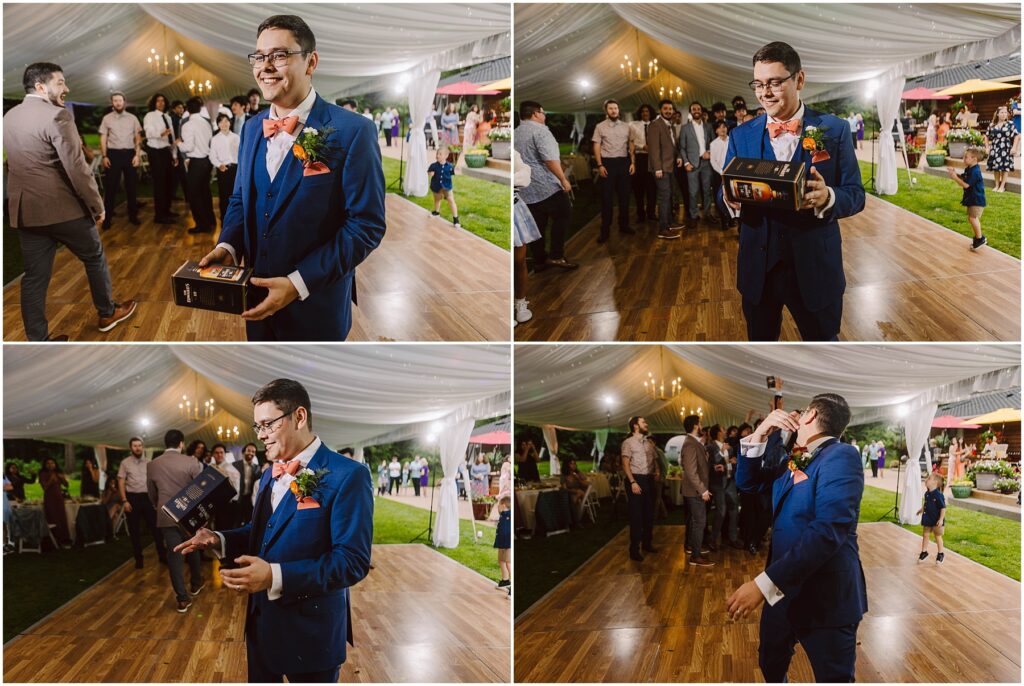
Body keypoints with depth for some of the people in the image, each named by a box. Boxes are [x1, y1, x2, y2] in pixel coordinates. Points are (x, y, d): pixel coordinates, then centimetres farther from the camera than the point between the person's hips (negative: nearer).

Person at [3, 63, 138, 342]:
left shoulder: (8, 117, 9)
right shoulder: (56, 116, -17)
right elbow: (76, 168, -19)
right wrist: (97, 205, -10)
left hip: (24, 209, 6)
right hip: (63, 207, -6)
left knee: (35, 276, 8)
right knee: (94, 258, 17)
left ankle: (38, 339, 9)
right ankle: (107, 313, 32)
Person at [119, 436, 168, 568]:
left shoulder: (148, 462, 6)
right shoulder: (125, 463, -1)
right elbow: (121, 483, -2)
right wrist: (124, 501, -10)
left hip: (147, 497, 2)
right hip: (132, 498, -2)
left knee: (155, 527, 2)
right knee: (134, 530, 6)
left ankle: (162, 555, 11)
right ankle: (138, 559, 15)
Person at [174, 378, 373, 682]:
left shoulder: (348, 476, -18)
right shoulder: (270, 475, 11)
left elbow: (353, 561, -24)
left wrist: (275, 577, -33)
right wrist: (219, 540, 1)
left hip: (311, 631, -8)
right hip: (261, 622, 8)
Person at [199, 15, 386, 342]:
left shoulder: (352, 131, -15)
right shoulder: (252, 128, 7)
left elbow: (366, 225, -17)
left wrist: (298, 284, -22)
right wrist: (228, 247, -5)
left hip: (315, 308, -6)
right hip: (257, 301, 6)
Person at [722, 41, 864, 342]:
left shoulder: (834, 130, -3)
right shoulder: (741, 135, 5)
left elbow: (855, 195, -5)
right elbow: (726, 190, 7)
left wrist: (828, 197, -28)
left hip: (815, 268, -2)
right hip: (758, 268, 2)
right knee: (760, 340, 16)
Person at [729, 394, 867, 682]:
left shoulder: (840, 457, -19)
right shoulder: (791, 461, 10)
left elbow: (827, 531, -30)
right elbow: (747, 482, 16)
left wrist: (765, 583, -34)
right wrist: (760, 435, -2)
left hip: (825, 596, -9)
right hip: (783, 589, 9)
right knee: (771, 665, 23)